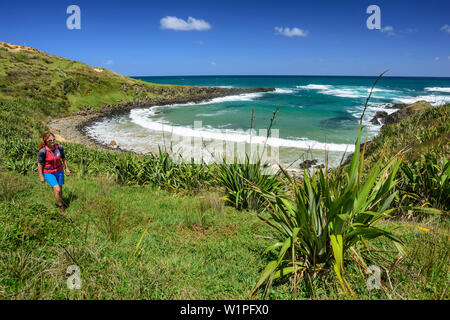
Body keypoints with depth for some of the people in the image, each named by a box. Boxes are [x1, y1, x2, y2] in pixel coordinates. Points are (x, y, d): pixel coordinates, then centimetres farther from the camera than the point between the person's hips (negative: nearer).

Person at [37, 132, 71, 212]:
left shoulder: (59, 147, -13)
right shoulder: (43, 151, -24)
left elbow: (63, 158, 5)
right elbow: (40, 164, -13)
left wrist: (67, 168, 7)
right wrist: (41, 176, -9)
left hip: (59, 171, 4)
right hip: (48, 173, -4)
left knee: (60, 189, 15)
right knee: (57, 190, -13)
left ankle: (60, 202, 42)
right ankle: (60, 205, 12)